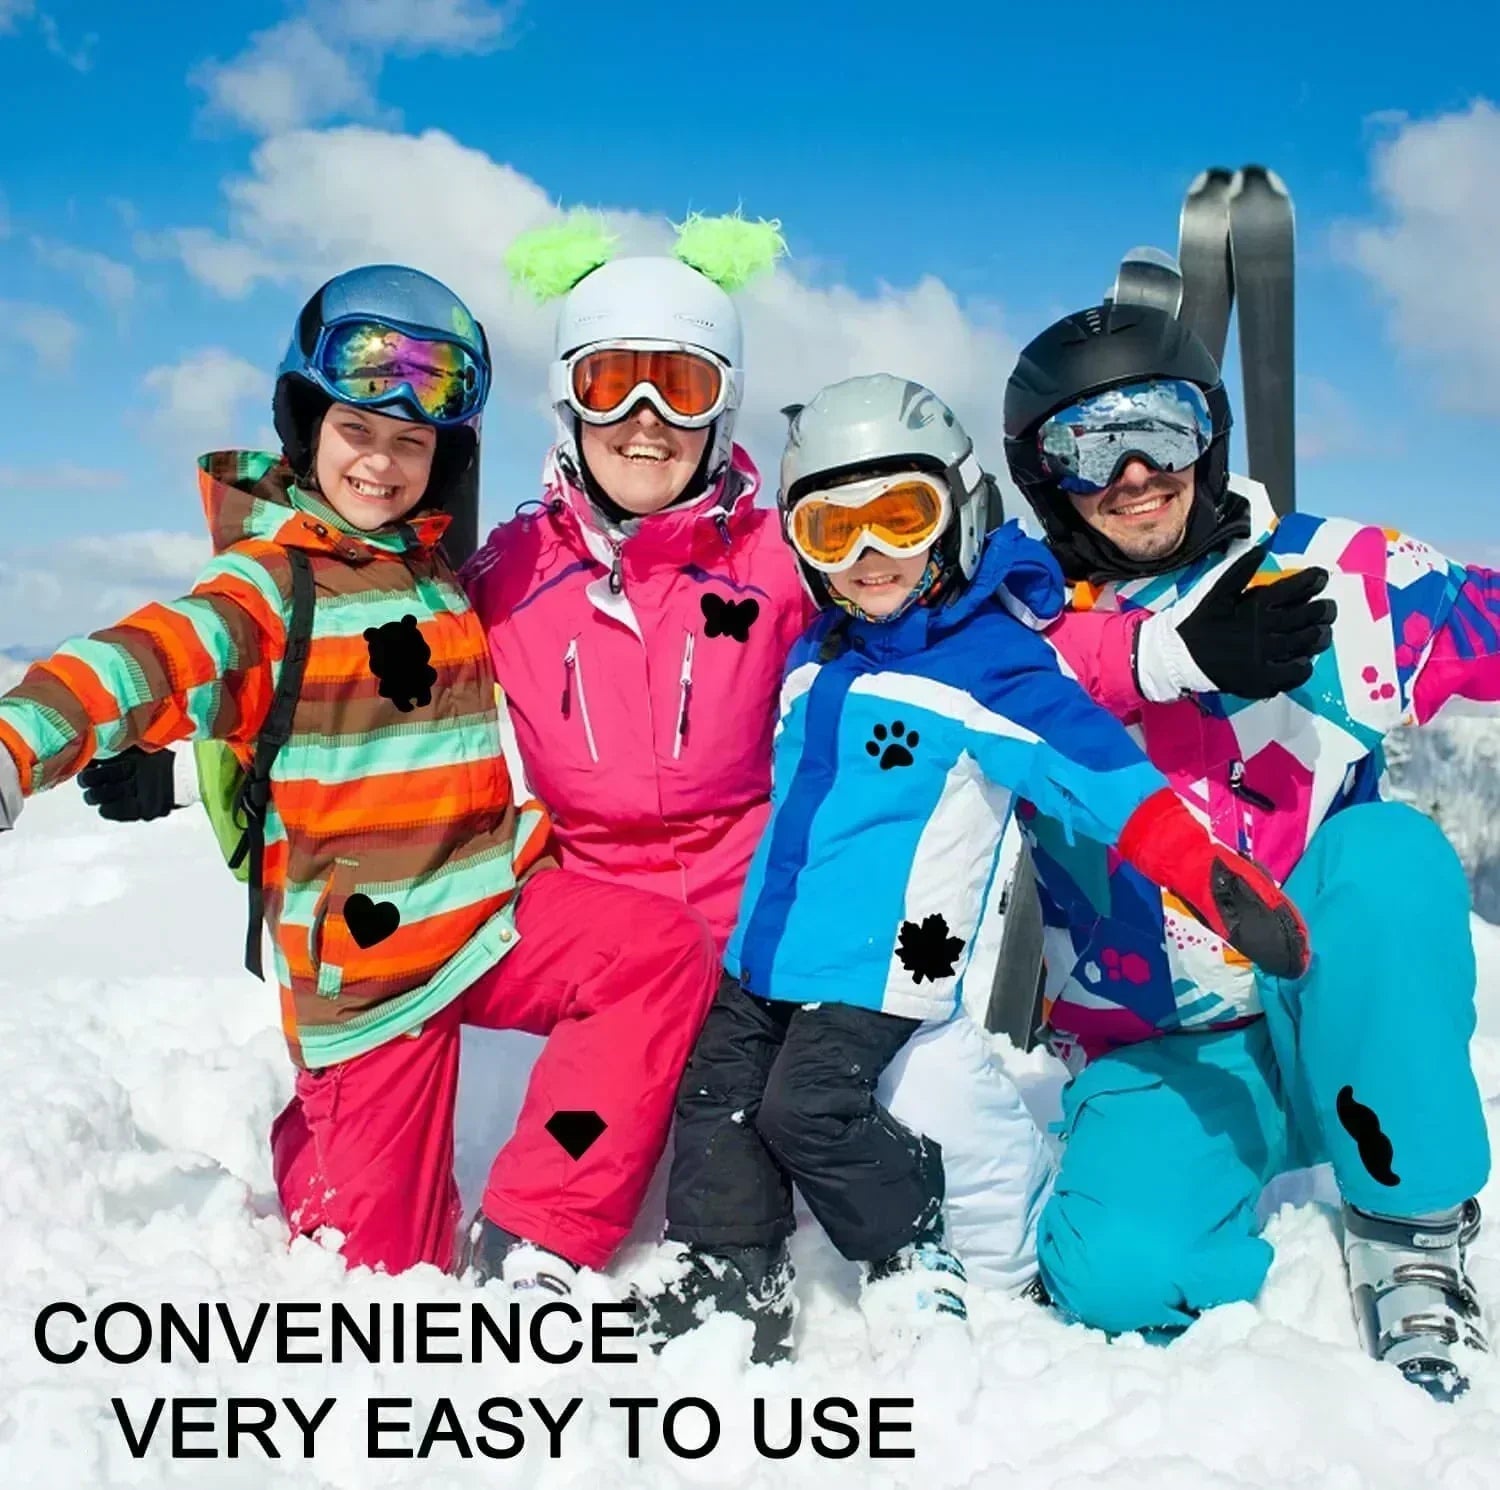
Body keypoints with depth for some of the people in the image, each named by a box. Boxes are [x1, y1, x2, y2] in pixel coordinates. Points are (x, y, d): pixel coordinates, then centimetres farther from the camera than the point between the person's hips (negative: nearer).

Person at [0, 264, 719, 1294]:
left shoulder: (445, 579, 12)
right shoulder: (274, 584, -7)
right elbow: (157, 660, -27)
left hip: (496, 914, 5)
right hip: (367, 955, -5)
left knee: (665, 952, -22)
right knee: (385, 1257, 1)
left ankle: (536, 1248, -14)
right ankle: (313, 1159, 38)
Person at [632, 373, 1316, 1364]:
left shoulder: (987, 659, -11)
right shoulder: (816, 657, 13)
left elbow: (1090, 763, -23)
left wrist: (1206, 871, -34)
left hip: (882, 962, -8)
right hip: (762, 949, 8)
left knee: (808, 1105, -16)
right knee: (716, 1103, 7)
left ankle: (920, 1270, 8)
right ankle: (713, 1305, 19)